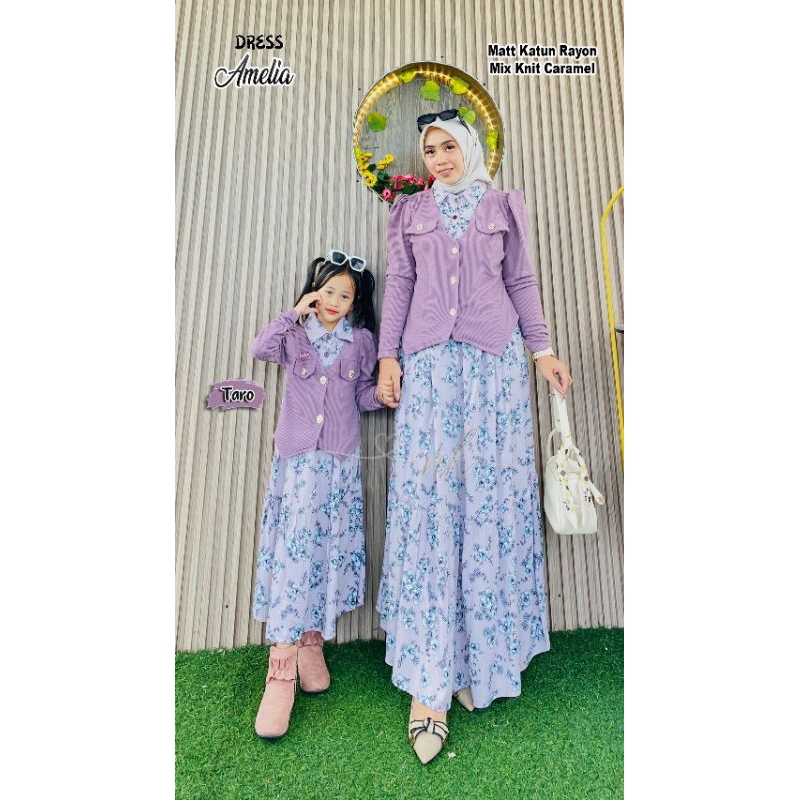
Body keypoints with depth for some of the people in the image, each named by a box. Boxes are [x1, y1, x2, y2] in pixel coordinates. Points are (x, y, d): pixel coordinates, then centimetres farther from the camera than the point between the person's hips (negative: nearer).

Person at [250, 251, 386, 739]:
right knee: (294, 548, -8)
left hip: (341, 461, 2)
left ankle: (311, 643, 21)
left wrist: (381, 394, -8)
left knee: (330, 549, 5)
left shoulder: (361, 340, 10)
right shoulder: (295, 335, 8)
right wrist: (295, 313, -8)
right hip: (297, 458, -1)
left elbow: (362, 393, 11)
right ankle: (282, 665, -1)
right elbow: (261, 349, -10)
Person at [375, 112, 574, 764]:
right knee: (428, 501, -7)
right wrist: (388, 355, 1)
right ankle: (429, 681, 1)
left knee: (491, 496, -2)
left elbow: (521, 281, 14)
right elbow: (399, 285, 12)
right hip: (429, 361, 0)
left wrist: (542, 349, 5)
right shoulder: (410, 212, 19)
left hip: (495, 358, 1)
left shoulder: (504, 207, 18)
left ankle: (480, 654, 15)